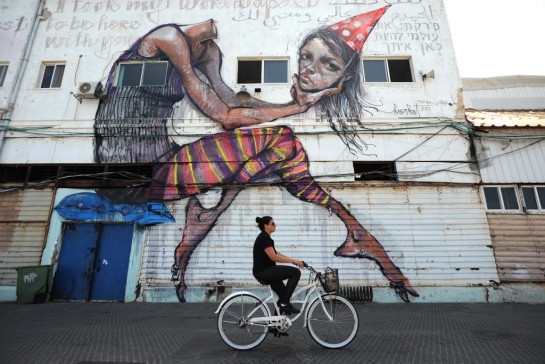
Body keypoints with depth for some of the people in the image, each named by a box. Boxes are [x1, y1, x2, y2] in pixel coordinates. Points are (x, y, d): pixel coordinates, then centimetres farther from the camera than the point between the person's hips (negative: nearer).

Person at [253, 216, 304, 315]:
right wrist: (293, 260, -19)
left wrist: (293, 260, 12)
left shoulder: (264, 237, 16)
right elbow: (273, 257, -23)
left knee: (283, 295, 21)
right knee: (296, 272, -14)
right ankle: (284, 303, -8)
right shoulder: (264, 237, -15)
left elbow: (276, 254, 19)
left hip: (263, 272, 10)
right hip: (263, 272, -10)